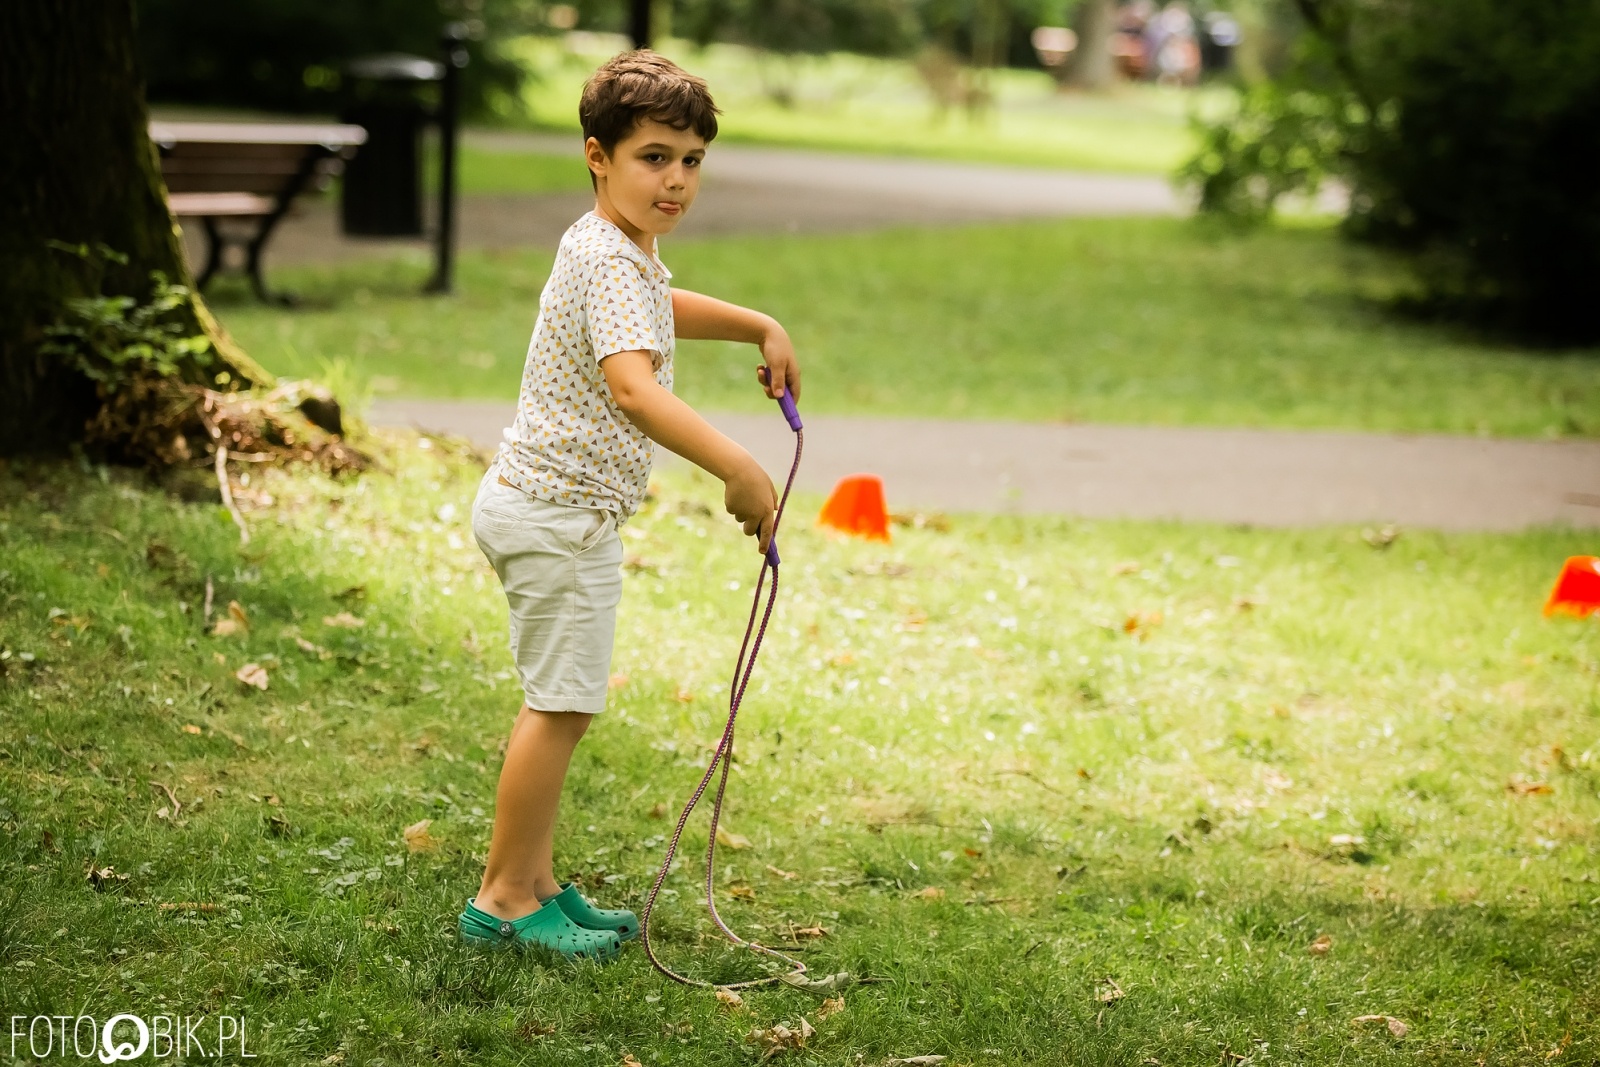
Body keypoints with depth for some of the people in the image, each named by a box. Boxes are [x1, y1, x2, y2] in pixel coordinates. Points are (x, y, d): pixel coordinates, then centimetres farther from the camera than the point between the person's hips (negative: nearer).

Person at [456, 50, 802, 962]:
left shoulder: (625, 252, 11)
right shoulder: (610, 261, -22)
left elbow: (659, 309, 36)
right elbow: (631, 387, -38)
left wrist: (762, 328, 24)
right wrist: (737, 467, -47)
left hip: (556, 506, 11)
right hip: (561, 513, -11)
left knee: (566, 704, 17)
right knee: (561, 704, -5)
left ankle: (534, 881, 26)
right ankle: (504, 899, 2)